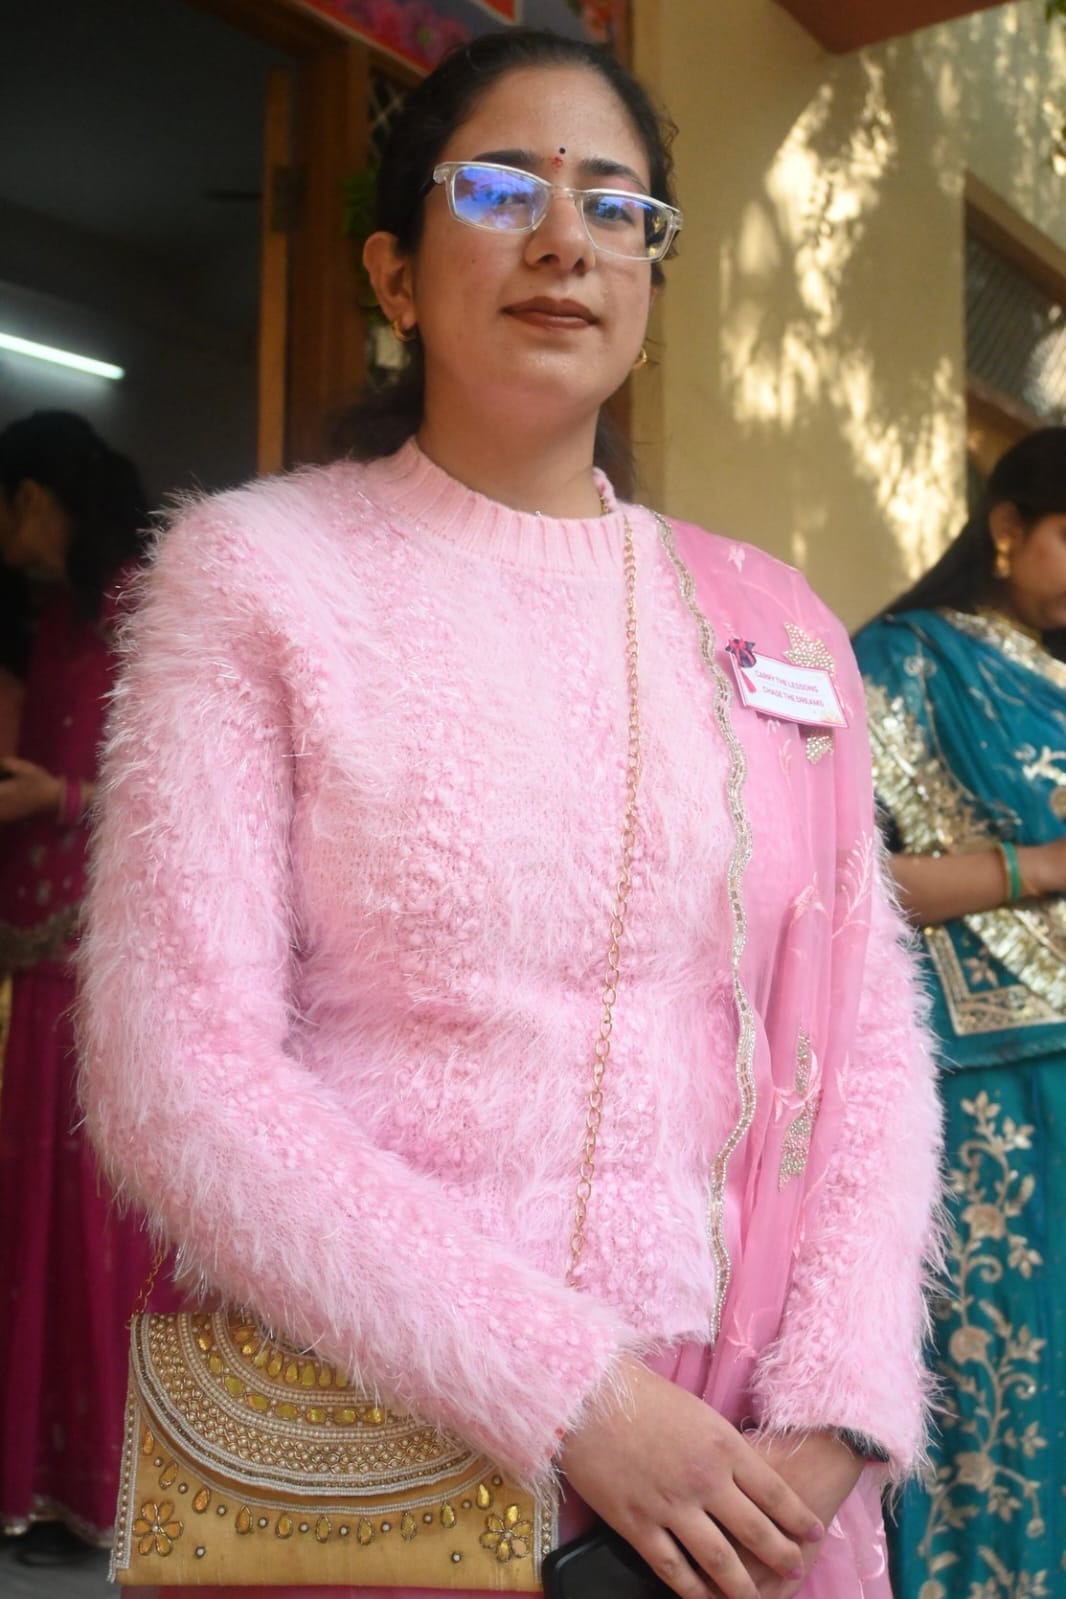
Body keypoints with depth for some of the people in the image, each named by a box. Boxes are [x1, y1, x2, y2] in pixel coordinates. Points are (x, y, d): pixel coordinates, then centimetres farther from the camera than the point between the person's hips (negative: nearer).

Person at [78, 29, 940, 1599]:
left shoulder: (767, 624, 4)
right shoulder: (256, 569, -6)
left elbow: (869, 1037, 4)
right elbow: (176, 1075, -14)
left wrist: (836, 1414, -10)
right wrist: (569, 1391, -18)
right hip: (375, 1451, -3)